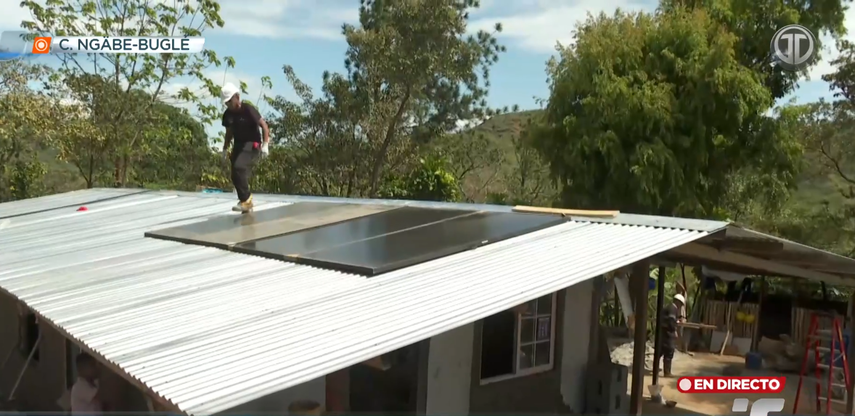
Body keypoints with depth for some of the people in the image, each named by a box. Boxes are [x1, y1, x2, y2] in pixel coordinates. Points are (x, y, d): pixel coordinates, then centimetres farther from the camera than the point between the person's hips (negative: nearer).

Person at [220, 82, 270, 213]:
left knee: (239, 167, -26)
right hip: (238, 145, 7)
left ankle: (245, 200, -18)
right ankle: (246, 199, 18)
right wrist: (225, 149, 17)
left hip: (252, 144, -7)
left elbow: (264, 126, -15)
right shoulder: (227, 114, 5)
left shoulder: (248, 109, -14)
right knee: (235, 176, 2)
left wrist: (265, 145, -23)